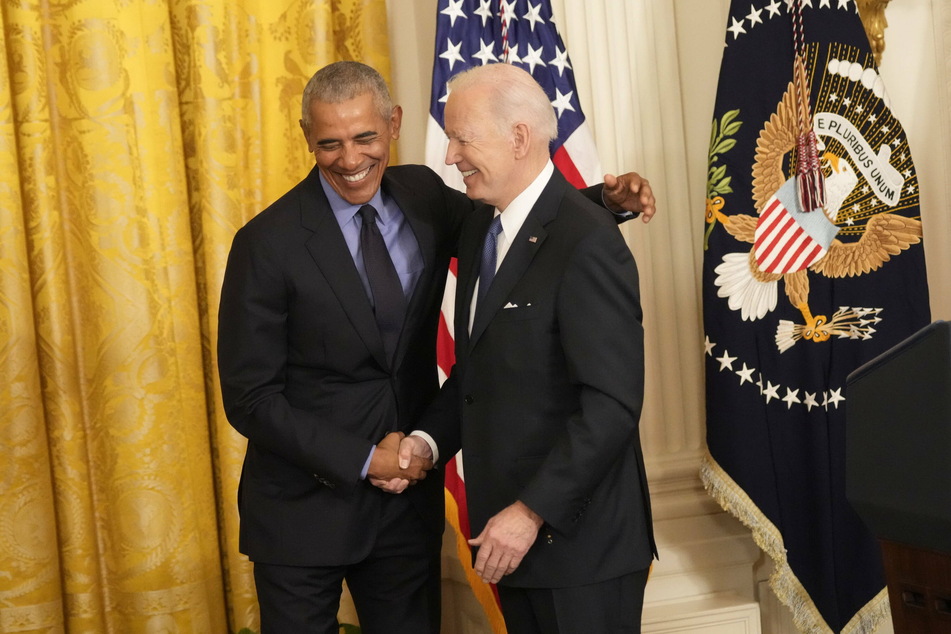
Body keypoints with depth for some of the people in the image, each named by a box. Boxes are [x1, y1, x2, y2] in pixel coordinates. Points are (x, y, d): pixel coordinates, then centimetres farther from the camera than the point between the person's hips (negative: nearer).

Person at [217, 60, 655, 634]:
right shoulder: (268, 243, -15)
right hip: (304, 506, -4)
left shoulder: (424, 196, -1)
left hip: (408, 491, 4)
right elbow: (249, 397, -12)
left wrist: (607, 199, -6)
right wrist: (362, 460, -15)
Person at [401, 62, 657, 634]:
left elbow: (612, 404, -22)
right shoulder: (482, 226, 8)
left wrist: (533, 511, -20)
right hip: (510, 526, 8)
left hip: (580, 537, -7)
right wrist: (429, 439, 2)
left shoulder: (586, 242, -19)